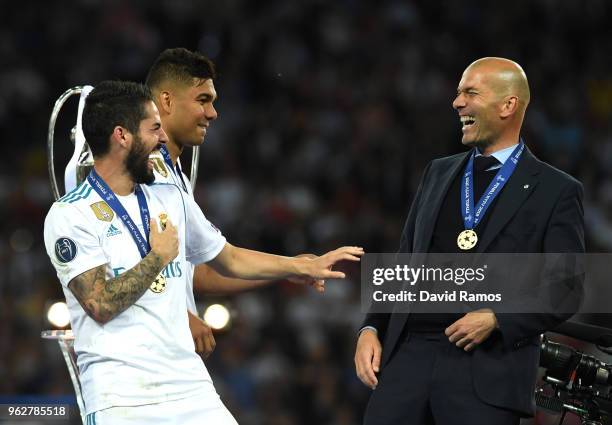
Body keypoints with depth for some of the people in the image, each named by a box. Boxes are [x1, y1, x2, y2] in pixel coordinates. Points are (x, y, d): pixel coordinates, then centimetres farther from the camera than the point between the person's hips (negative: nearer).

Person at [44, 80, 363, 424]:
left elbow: (229, 259, 27)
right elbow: (101, 305, -16)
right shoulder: (69, 215, -7)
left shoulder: (172, 199, 13)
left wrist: (307, 267, 24)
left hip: (188, 382, 6)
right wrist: (160, 256, -6)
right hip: (119, 394, -6)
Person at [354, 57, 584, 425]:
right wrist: (372, 328, 7)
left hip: (489, 371, -4)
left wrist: (497, 320, -13)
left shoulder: (556, 191, 2)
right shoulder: (439, 173, 18)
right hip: (409, 353, 4)